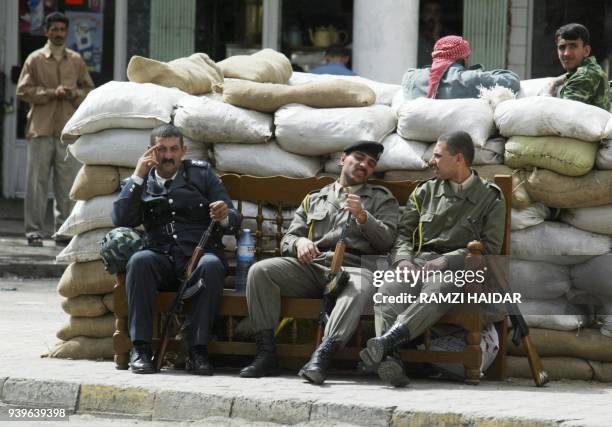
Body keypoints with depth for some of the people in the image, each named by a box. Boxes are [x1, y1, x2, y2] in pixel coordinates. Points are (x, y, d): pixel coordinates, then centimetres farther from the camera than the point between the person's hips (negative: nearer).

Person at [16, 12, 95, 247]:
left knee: (68, 183, 2)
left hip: (68, 130, 2)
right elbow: (23, 91, -1)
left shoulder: (76, 60, 12)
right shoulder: (35, 59, 4)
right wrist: (51, 93, -12)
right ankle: (34, 230, 1)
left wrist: (74, 93, -6)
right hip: (41, 129, -2)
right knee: (37, 182, -3)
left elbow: (89, 90, 16)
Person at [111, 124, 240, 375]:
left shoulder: (201, 173, 15)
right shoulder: (139, 183, 16)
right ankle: (140, 348, -32)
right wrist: (138, 176, -4)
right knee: (139, 261, -33)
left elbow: (234, 223, 9)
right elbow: (120, 220, -2)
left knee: (211, 265, -35)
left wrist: (224, 217, -16)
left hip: (199, 253, -1)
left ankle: (198, 350, -34)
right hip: (161, 259, 1)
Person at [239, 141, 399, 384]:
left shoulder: (381, 198, 23)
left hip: (351, 267, -3)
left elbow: (386, 241, 8)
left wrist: (362, 216, -9)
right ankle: (266, 353, -26)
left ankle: (322, 355, -53)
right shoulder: (314, 200, 29)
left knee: (362, 284, -41)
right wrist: (299, 242, -4)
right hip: (310, 267, 3)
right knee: (260, 271, -24)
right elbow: (287, 240, 21)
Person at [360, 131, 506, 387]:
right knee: (387, 293, -33)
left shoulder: (490, 198, 10)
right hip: (418, 263, 3)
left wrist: (447, 261, -12)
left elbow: (490, 247, 1)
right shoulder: (425, 192, 23)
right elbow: (403, 233, 18)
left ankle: (386, 341, -59)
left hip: (457, 268, -3)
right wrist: (403, 259, -5)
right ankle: (389, 358, -53)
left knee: (437, 292, -41)